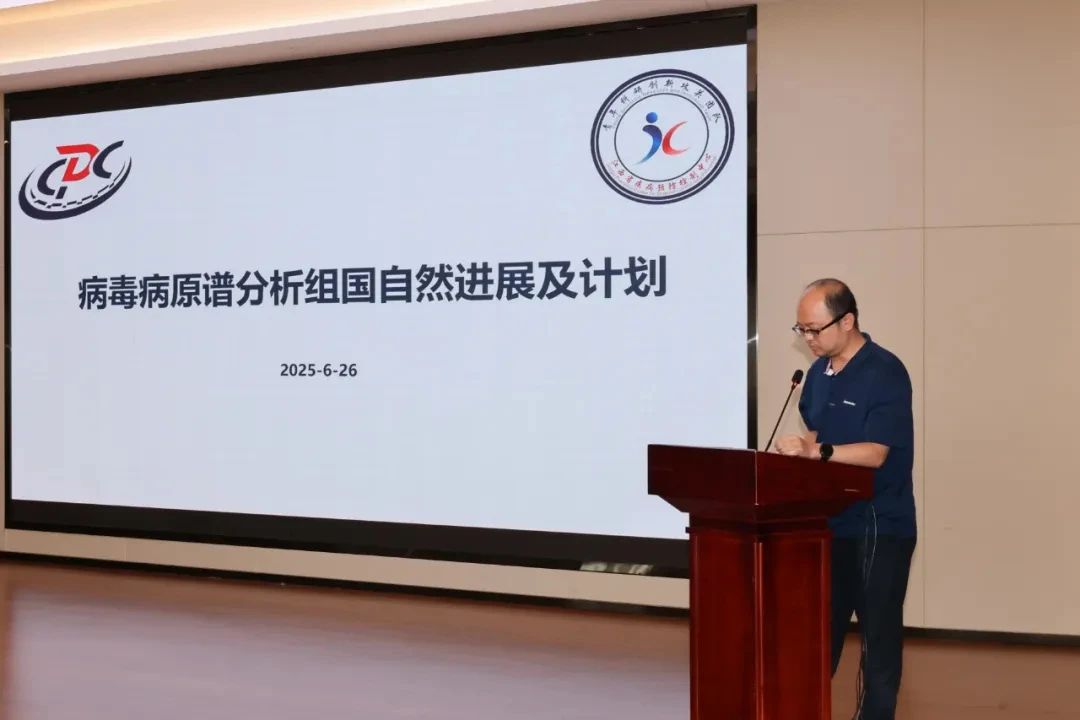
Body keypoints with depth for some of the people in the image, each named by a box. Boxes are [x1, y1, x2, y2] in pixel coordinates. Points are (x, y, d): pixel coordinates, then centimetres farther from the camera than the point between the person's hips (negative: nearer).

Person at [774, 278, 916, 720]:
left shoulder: (885, 373, -15)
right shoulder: (819, 371, 10)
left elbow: (875, 453, -23)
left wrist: (816, 451, -33)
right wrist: (798, 450, 1)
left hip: (879, 527, -7)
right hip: (828, 520, 7)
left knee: (878, 633, 3)